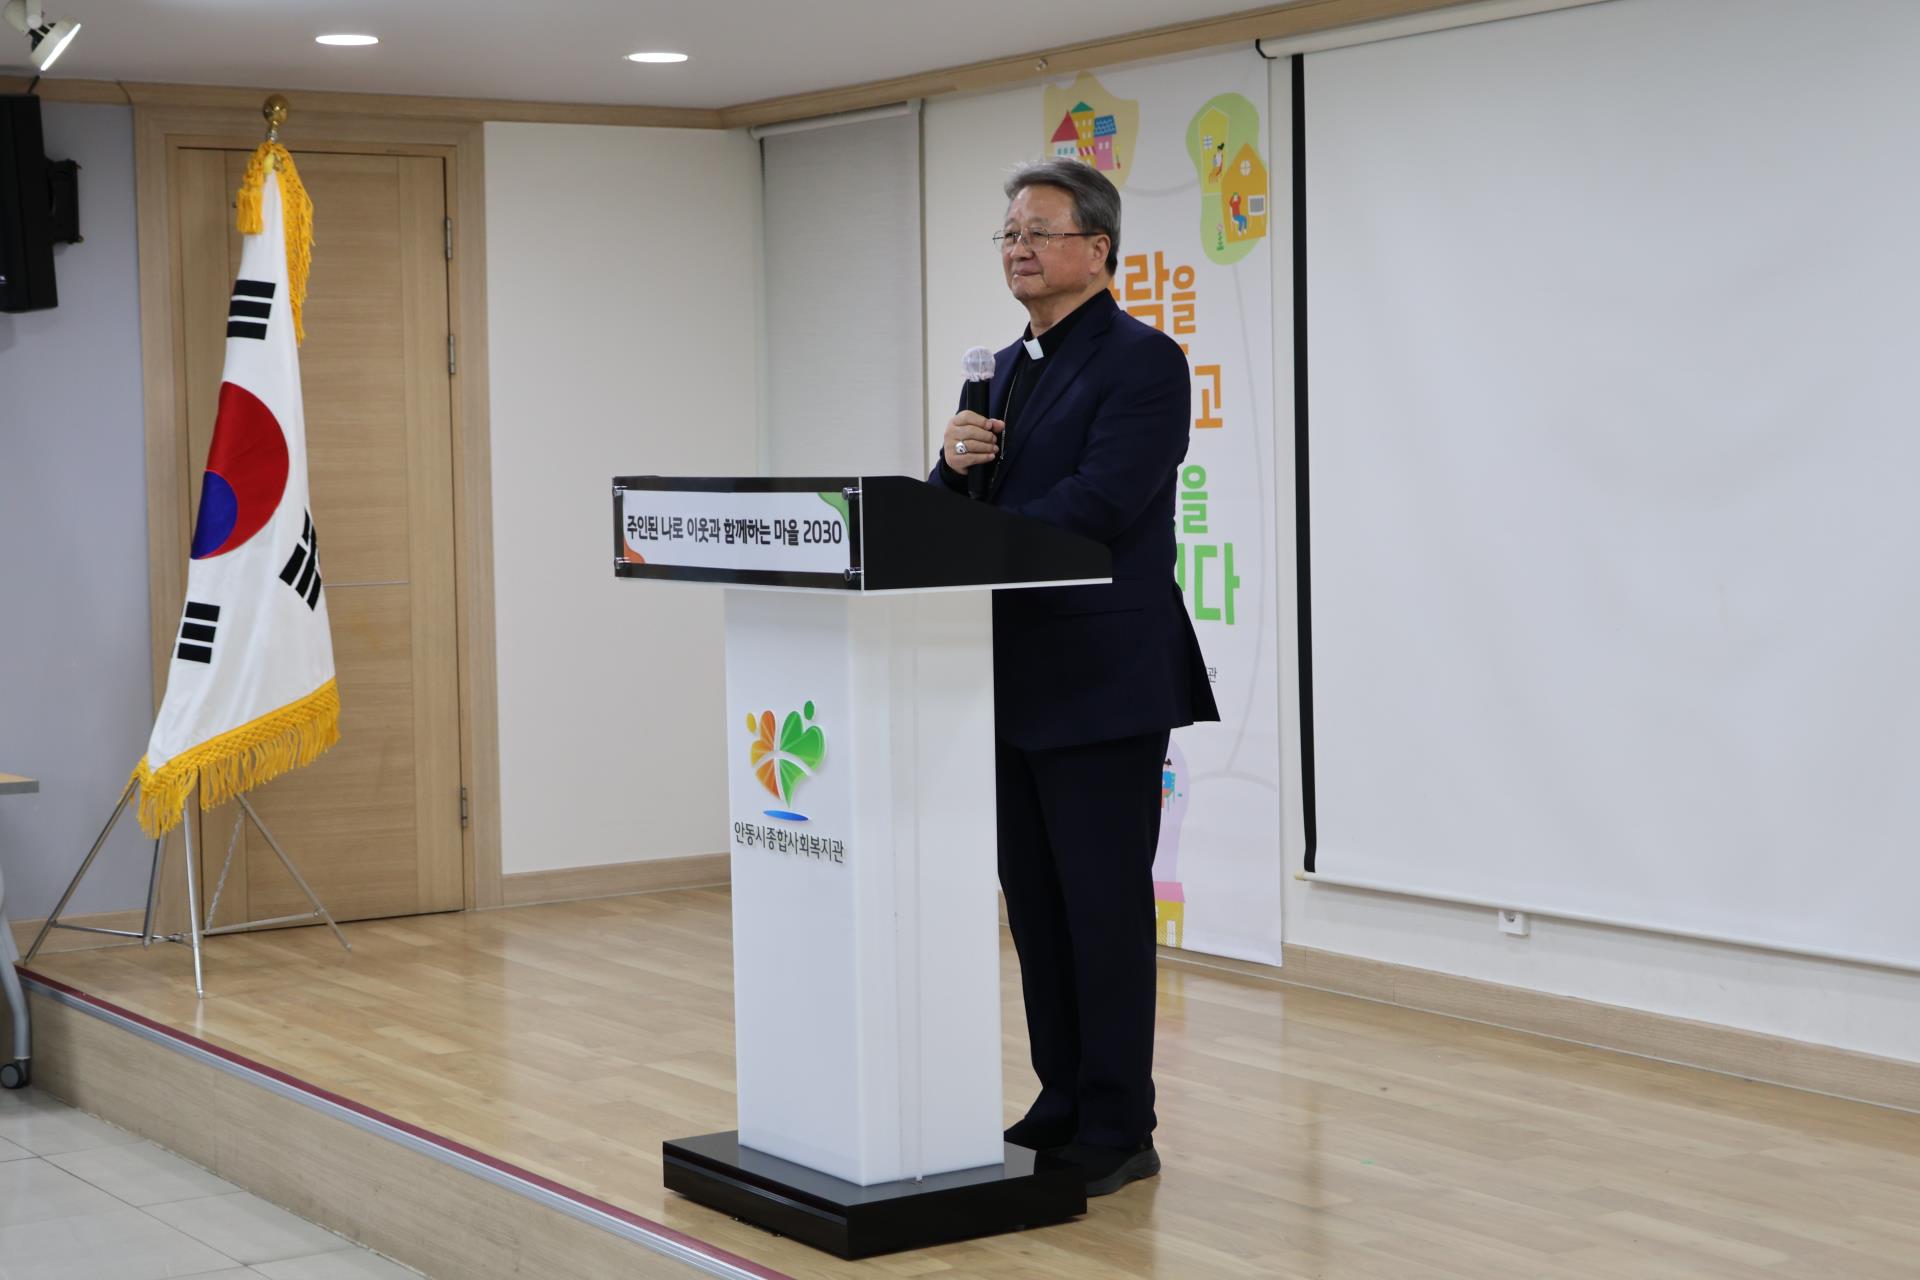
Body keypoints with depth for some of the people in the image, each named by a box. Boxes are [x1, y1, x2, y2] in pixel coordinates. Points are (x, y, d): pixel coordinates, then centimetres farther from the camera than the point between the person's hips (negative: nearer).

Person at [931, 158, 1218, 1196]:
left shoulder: (1142, 361, -9)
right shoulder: (1004, 369, 17)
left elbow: (1094, 507, -20)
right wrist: (954, 465, -6)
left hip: (1101, 684, -8)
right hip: (1015, 683, 8)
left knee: (1105, 909, -2)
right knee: (1037, 906, 12)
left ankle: (1117, 1131, 5)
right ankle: (1063, 1106, 22)